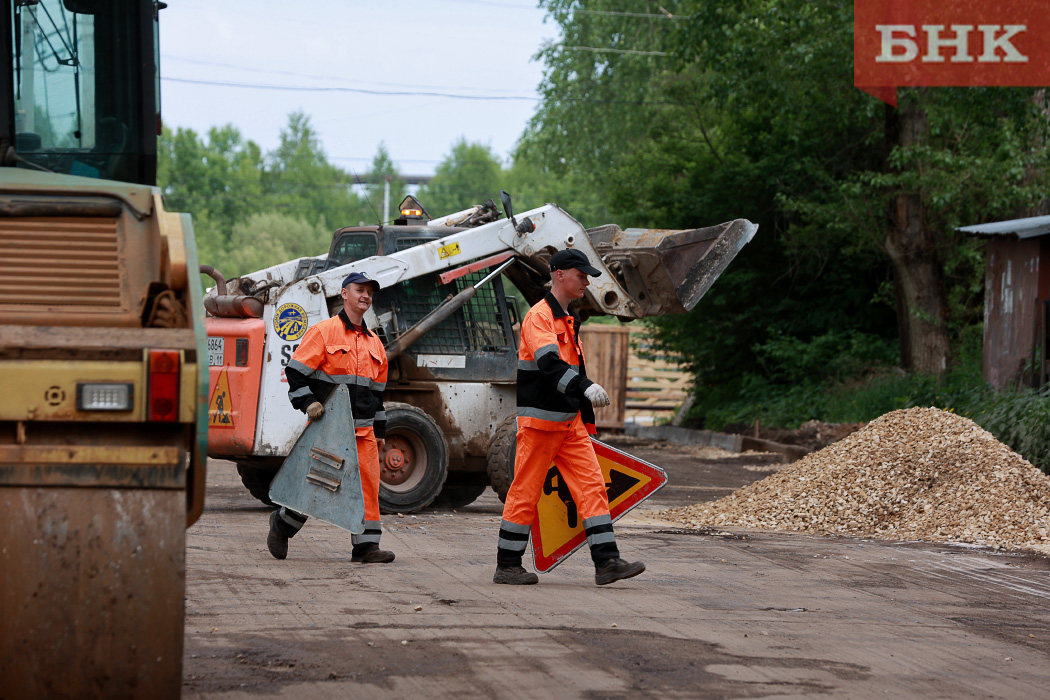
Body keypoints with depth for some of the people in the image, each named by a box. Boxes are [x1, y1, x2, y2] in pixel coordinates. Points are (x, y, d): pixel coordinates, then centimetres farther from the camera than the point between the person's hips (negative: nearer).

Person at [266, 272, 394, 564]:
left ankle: (366, 545, -1)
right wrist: (308, 402, -17)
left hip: (363, 430, 5)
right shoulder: (324, 331, -3)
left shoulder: (374, 343, 17)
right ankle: (283, 523, 22)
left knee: (368, 483, -3)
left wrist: (379, 430, 21)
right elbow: (295, 371, -6)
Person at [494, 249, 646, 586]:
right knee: (525, 492, -2)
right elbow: (549, 363, -28)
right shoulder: (539, 316, -11)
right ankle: (507, 566, 7)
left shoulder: (568, 320, 19)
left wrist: (586, 419, 22)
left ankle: (607, 561, -7)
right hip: (540, 422, -9)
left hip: (570, 423, 9)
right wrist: (585, 387, -42)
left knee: (592, 486, -2)